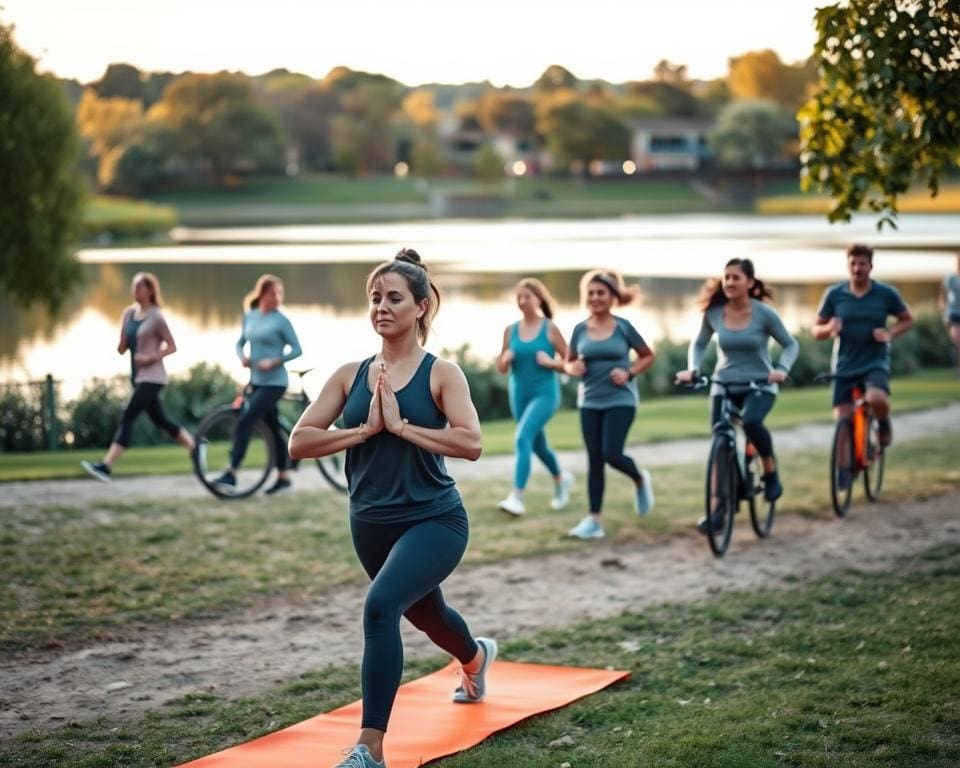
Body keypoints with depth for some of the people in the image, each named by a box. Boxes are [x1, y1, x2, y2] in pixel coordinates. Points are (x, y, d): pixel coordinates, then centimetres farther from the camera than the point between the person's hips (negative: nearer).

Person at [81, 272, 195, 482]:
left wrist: (152, 357, -19)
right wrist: (123, 332, -10)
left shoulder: (156, 317, -9)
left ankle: (106, 466, -20)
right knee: (160, 420, 15)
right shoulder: (129, 313, 8)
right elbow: (121, 349, 9)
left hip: (152, 377, -8)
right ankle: (195, 448, 29)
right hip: (138, 376, 8)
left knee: (127, 417, -15)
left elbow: (172, 346, -6)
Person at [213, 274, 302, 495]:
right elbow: (240, 343, 17)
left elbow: (296, 350, -7)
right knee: (273, 429, 12)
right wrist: (242, 357, -4)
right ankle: (283, 477, 22)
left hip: (274, 383, -6)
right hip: (256, 382, 6)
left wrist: (273, 362, -20)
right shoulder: (250, 317, 8)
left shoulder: (281, 320, -8)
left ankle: (231, 474, -13)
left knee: (244, 422, -14)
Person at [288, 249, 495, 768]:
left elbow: (471, 443, -23)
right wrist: (365, 429, -17)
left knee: (381, 605, -29)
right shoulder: (350, 375, 1)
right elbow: (299, 442, -7)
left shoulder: (440, 374, -9)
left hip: (434, 520, -5)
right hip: (370, 525, 6)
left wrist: (400, 425, -22)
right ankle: (475, 657, 64)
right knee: (425, 614, 27)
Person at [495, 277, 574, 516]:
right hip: (519, 394, 5)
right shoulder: (510, 330, 4)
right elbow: (501, 368, 9)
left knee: (523, 438, -23)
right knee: (537, 445, 19)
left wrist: (551, 362, -18)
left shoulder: (550, 329, -6)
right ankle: (561, 479, 47)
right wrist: (506, 359, -12)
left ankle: (517, 497, -26)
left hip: (544, 393, -5)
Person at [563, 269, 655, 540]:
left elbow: (648, 356, 5)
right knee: (594, 460, 3)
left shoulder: (623, 327, -4)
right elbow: (569, 362, 13)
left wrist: (629, 373, -11)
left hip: (620, 401, -3)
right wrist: (574, 368, -10)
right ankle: (594, 520, 6)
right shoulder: (580, 330, 2)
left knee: (611, 454, -15)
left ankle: (641, 480, 18)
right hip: (590, 402, 3)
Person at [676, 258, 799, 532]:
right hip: (723, 386, 3)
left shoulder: (764, 313, -12)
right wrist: (692, 369, -9)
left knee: (751, 422, -34)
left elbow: (791, 345, -3)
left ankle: (771, 473, -7)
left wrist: (781, 370, -21)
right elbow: (699, 344, 10)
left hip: (759, 386, -3)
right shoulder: (714, 313, -5)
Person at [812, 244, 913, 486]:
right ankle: (844, 470, 19)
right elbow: (816, 330, 4)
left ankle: (884, 423, 3)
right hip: (845, 366, 2)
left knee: (876, 398, -32)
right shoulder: (834, 294, -3)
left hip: (876, 363, -2)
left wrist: (890, 333, -11)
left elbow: (907, 319, 10)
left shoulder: (886, 293, -4)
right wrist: (829, 329, -20)